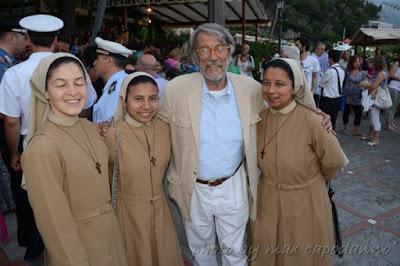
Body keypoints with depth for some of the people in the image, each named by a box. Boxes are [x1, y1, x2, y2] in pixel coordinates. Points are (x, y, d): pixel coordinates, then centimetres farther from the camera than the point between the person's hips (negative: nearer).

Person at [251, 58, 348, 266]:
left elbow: (335, 162, -9)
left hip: (305, 203, -3)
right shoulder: (260, 119, -8)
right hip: (267, 202, 4)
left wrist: (312, 180, 6)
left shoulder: (311, 121, -23)